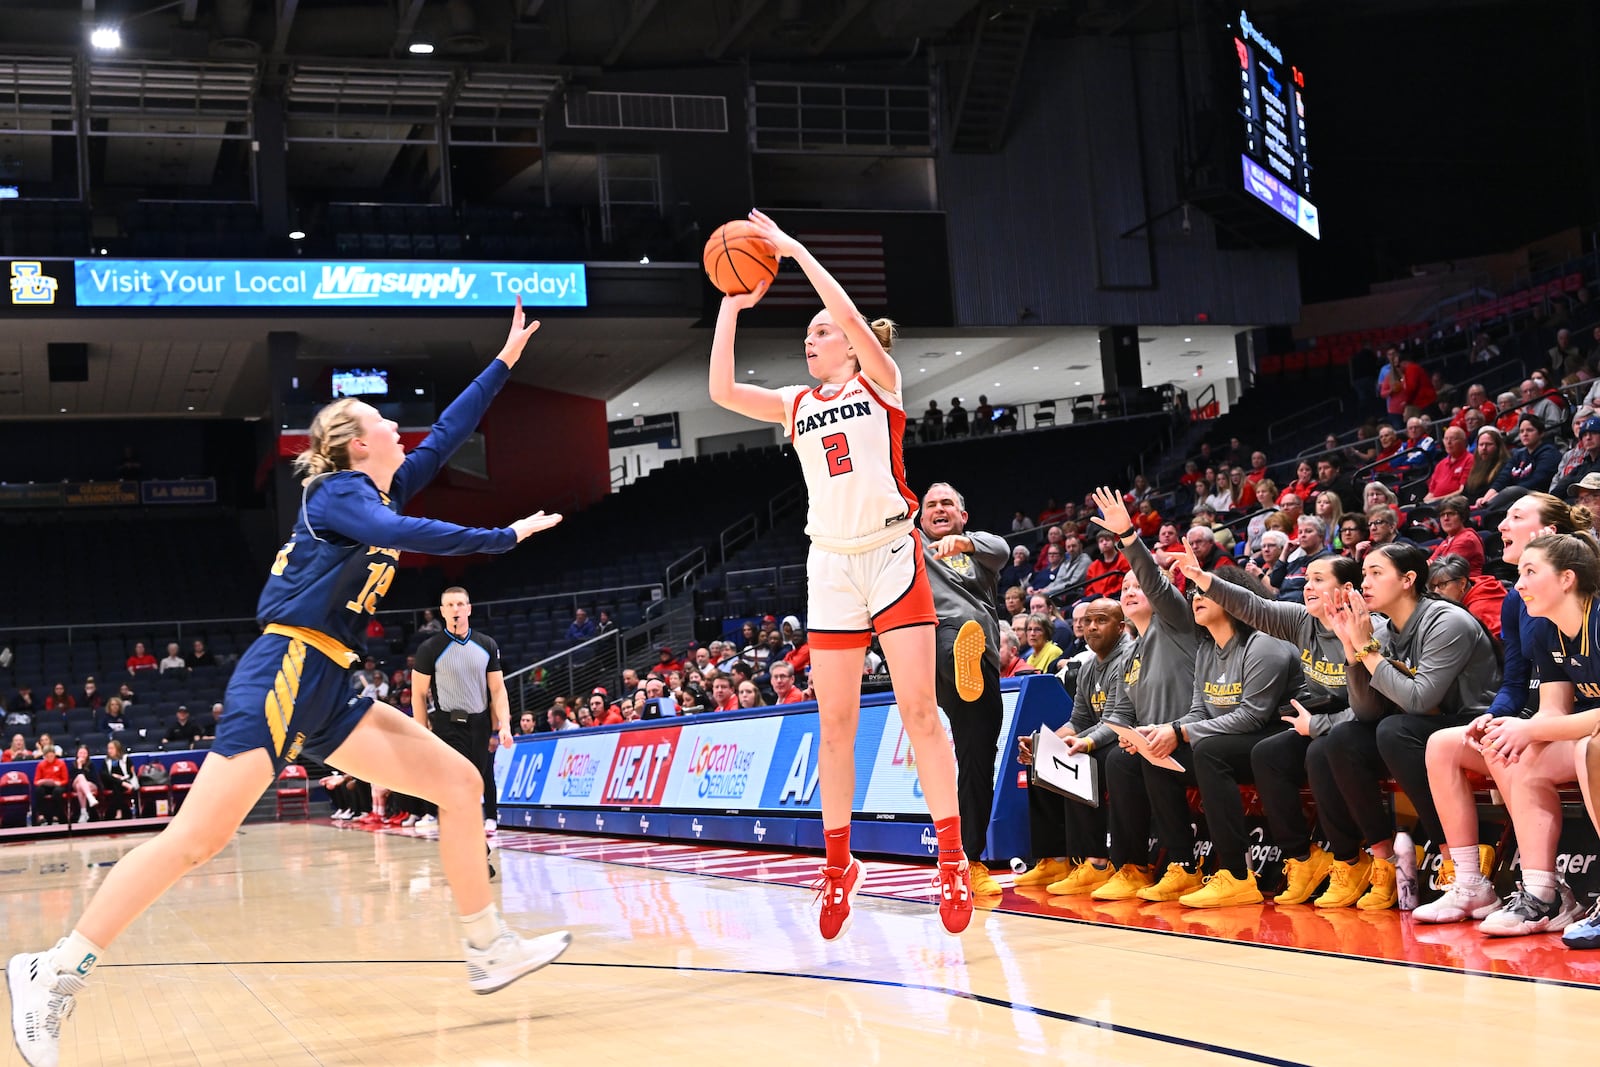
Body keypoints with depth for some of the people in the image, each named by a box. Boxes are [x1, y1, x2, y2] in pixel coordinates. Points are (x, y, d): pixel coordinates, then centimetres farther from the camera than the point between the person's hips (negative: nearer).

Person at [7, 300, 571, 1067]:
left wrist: (508, 358, 28)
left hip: (327, 689, 9)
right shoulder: (340, 491, -4)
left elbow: (449, 432, 27)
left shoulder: (382, 490, 19)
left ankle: (488, 949, 9)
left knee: (458, 781, 4)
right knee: (199, 836, -16)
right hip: (285, 673, -9)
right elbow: (404, 535, -23)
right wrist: (504, 537, -16)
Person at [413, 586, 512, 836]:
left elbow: (498, 689, 5)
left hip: (480, 723, 4)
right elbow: (419, 694, -1)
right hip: (448, 724, -3)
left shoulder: (487, 645, 4)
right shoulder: (429, 649, -5)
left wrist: (504, 726, -6)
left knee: (482, 777, 9)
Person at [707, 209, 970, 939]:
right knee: (835, 723, 3)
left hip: (892, 555, -4)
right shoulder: (796, 405, 14)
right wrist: (731, 307, 1)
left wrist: (795, 249, -10)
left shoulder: (879, 381, 3)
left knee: (918, 710, -7)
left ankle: (953, 863, -1)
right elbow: (721, 391, 0)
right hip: (831, 567, 4)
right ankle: (838, 866, 11)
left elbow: (852, 316, -15)